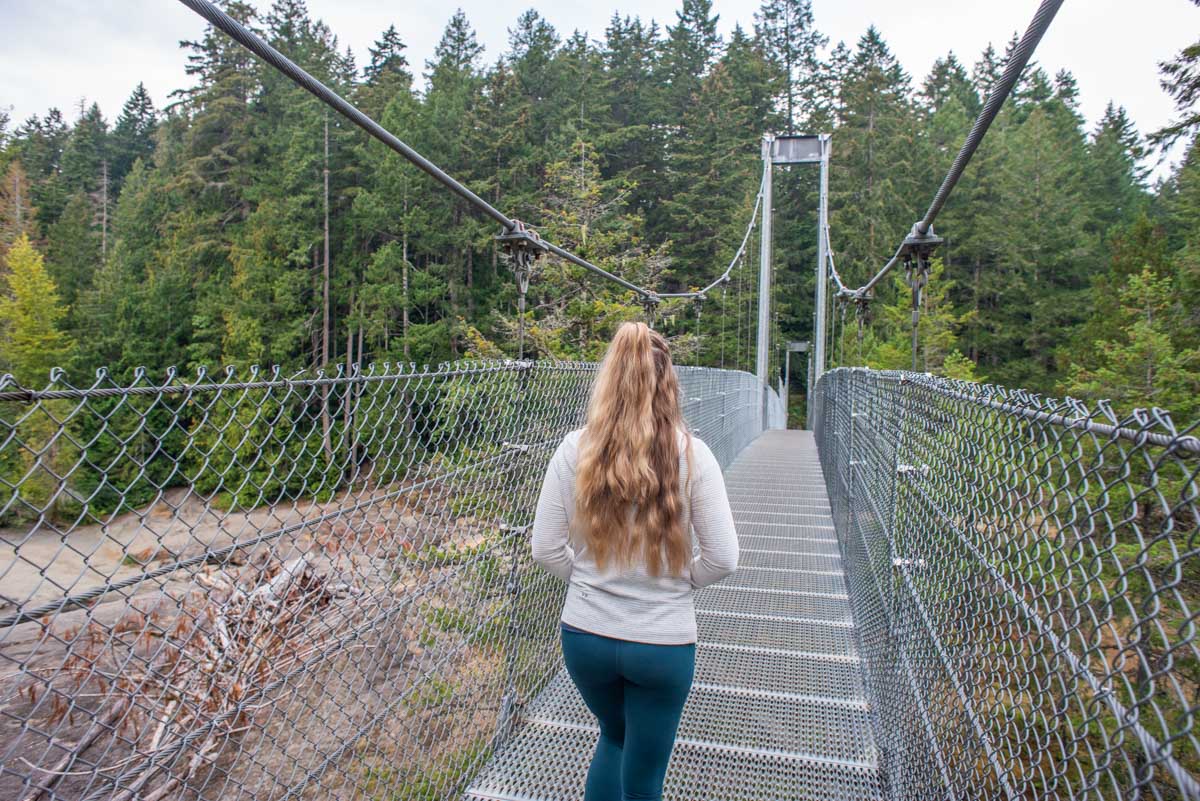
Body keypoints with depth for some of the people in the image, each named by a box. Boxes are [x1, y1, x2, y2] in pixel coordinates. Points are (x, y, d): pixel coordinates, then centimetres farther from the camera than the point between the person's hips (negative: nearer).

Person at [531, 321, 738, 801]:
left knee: (615, 737, 32)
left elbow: (546, 550, -7)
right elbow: (723, 559, -10)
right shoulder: (691, 454, -14)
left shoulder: (575, 449, -11)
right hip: (664, 643, -1)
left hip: (584, 636, 2)